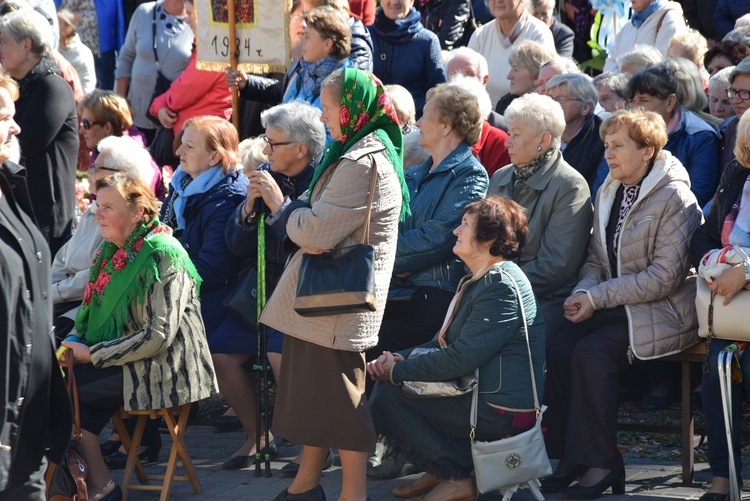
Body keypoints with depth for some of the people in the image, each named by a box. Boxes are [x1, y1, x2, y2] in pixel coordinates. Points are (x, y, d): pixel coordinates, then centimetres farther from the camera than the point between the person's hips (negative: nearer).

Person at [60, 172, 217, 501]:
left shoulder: (162, 257, -16)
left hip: (161, 371, -8)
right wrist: (75, 341, -3)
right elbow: (90, 311, 19)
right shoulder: (111, 252, 11)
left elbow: (158, 336, -22)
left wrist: (93, 354, -19)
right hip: (122, 363, 8)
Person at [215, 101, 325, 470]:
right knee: (220, 353, -6)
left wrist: (280, 205, -25)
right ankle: (257, 437, 13)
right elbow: (237, 245, 7)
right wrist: (250, 205, -10)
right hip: (265, 288, 7)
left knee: (280, 353, -30)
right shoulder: (266, 176, 8)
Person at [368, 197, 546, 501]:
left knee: (387, 398, -10)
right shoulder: (477, 282, 16)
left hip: (501, 411, -11)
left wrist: (398, 370, -15)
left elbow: (461, 359, -24)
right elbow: (444, 343, 18)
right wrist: (398, 359, -1)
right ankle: (439, 469, 10)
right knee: (387, 383, 12)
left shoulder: (501, 287, -19)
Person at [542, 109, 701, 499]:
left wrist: (598, 297, -19)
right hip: (615, 305, 7)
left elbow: (665, 275, -18)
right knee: (557, 345, -22)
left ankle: (601, 463, -22)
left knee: (591, 351, -30)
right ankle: (569, 456, -15)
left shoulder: (674, 198, -12)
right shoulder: (608, 192, 13)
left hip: (662, 310, -7)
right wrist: (582, 293, -6)